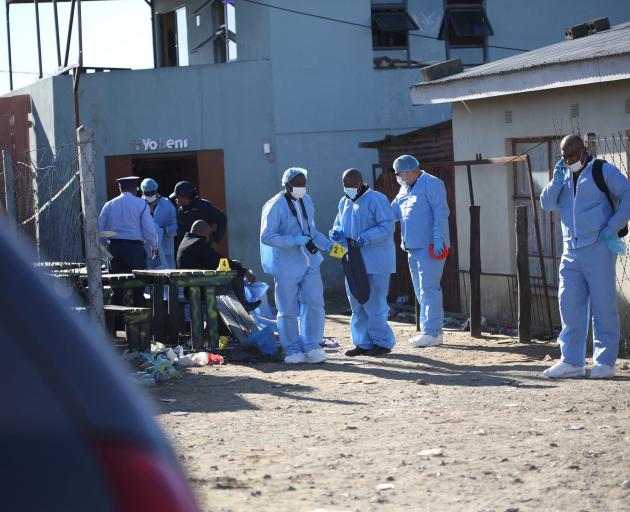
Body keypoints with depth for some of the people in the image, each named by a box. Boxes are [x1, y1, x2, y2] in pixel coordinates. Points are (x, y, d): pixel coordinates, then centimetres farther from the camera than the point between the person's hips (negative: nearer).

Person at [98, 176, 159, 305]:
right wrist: (155, 248, 10)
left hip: (114, 247, 4)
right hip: (134, 248, -4)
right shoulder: (141, 204, -1)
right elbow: (149, 230, -4)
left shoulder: (109, 205, 9)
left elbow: (99, 230, 8)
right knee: (138, 286, -2)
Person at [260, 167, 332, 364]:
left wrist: (328, 245, 9)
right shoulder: (275, 206, -12)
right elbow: (266, 237, -17)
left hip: (310, 262, 5)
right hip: (286, 266, -5)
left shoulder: (306, 201, 10)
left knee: (314, 304, -1)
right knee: (288, 310, 2)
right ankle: (293, 350, 13)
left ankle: (311, 347, 9)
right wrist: (294, 240, -23)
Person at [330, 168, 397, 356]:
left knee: (374, 302, -6)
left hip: (375, 262, -8)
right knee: (356, 303, 10)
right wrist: (336, 233, 0)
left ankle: (383, 342, 6)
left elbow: (387, 227, -16)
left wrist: (364, 238, -24)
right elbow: (339, 224, 25)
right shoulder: (344, 202, 14)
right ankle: (363, 342, 18)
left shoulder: (376, 199, -10)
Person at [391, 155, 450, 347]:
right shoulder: (405, 189, 17)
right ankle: (431, 330, 19)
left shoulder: (432, 184, -9)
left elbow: (441, 213, -16)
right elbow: (392, 211, 19)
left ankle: (432, 332, -7)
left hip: (430, 246, -9)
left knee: (429, 289, -9)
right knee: (421, 291, 13)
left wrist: (438, 239, -22)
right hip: (413, 246, 9)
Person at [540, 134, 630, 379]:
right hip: (571, 249, 6)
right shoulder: (564, 177, 18)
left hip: (598, 248, -6)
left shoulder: (603, 171, -1)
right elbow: (547, 204, 11)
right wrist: (556, 181, -3)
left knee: (603, 305, -4)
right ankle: (572, 361, 8)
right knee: (569, 304, 3)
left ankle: (605, 362, 0)